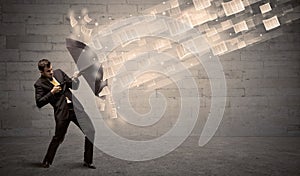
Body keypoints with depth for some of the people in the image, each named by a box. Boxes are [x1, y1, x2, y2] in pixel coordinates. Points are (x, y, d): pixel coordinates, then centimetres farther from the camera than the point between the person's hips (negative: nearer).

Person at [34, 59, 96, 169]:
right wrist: (52, 92, -14)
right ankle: (47, 161, 29)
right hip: (61, 112, -4)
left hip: (75, 107, 4)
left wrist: (75, 78, -6)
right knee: (58, 138, 4)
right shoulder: (40, 84, -2)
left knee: (91, 131, -2)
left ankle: (87, 161, 11)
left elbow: (74, 87, 15)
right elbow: (39, 103, -8)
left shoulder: (59, 72, 11)